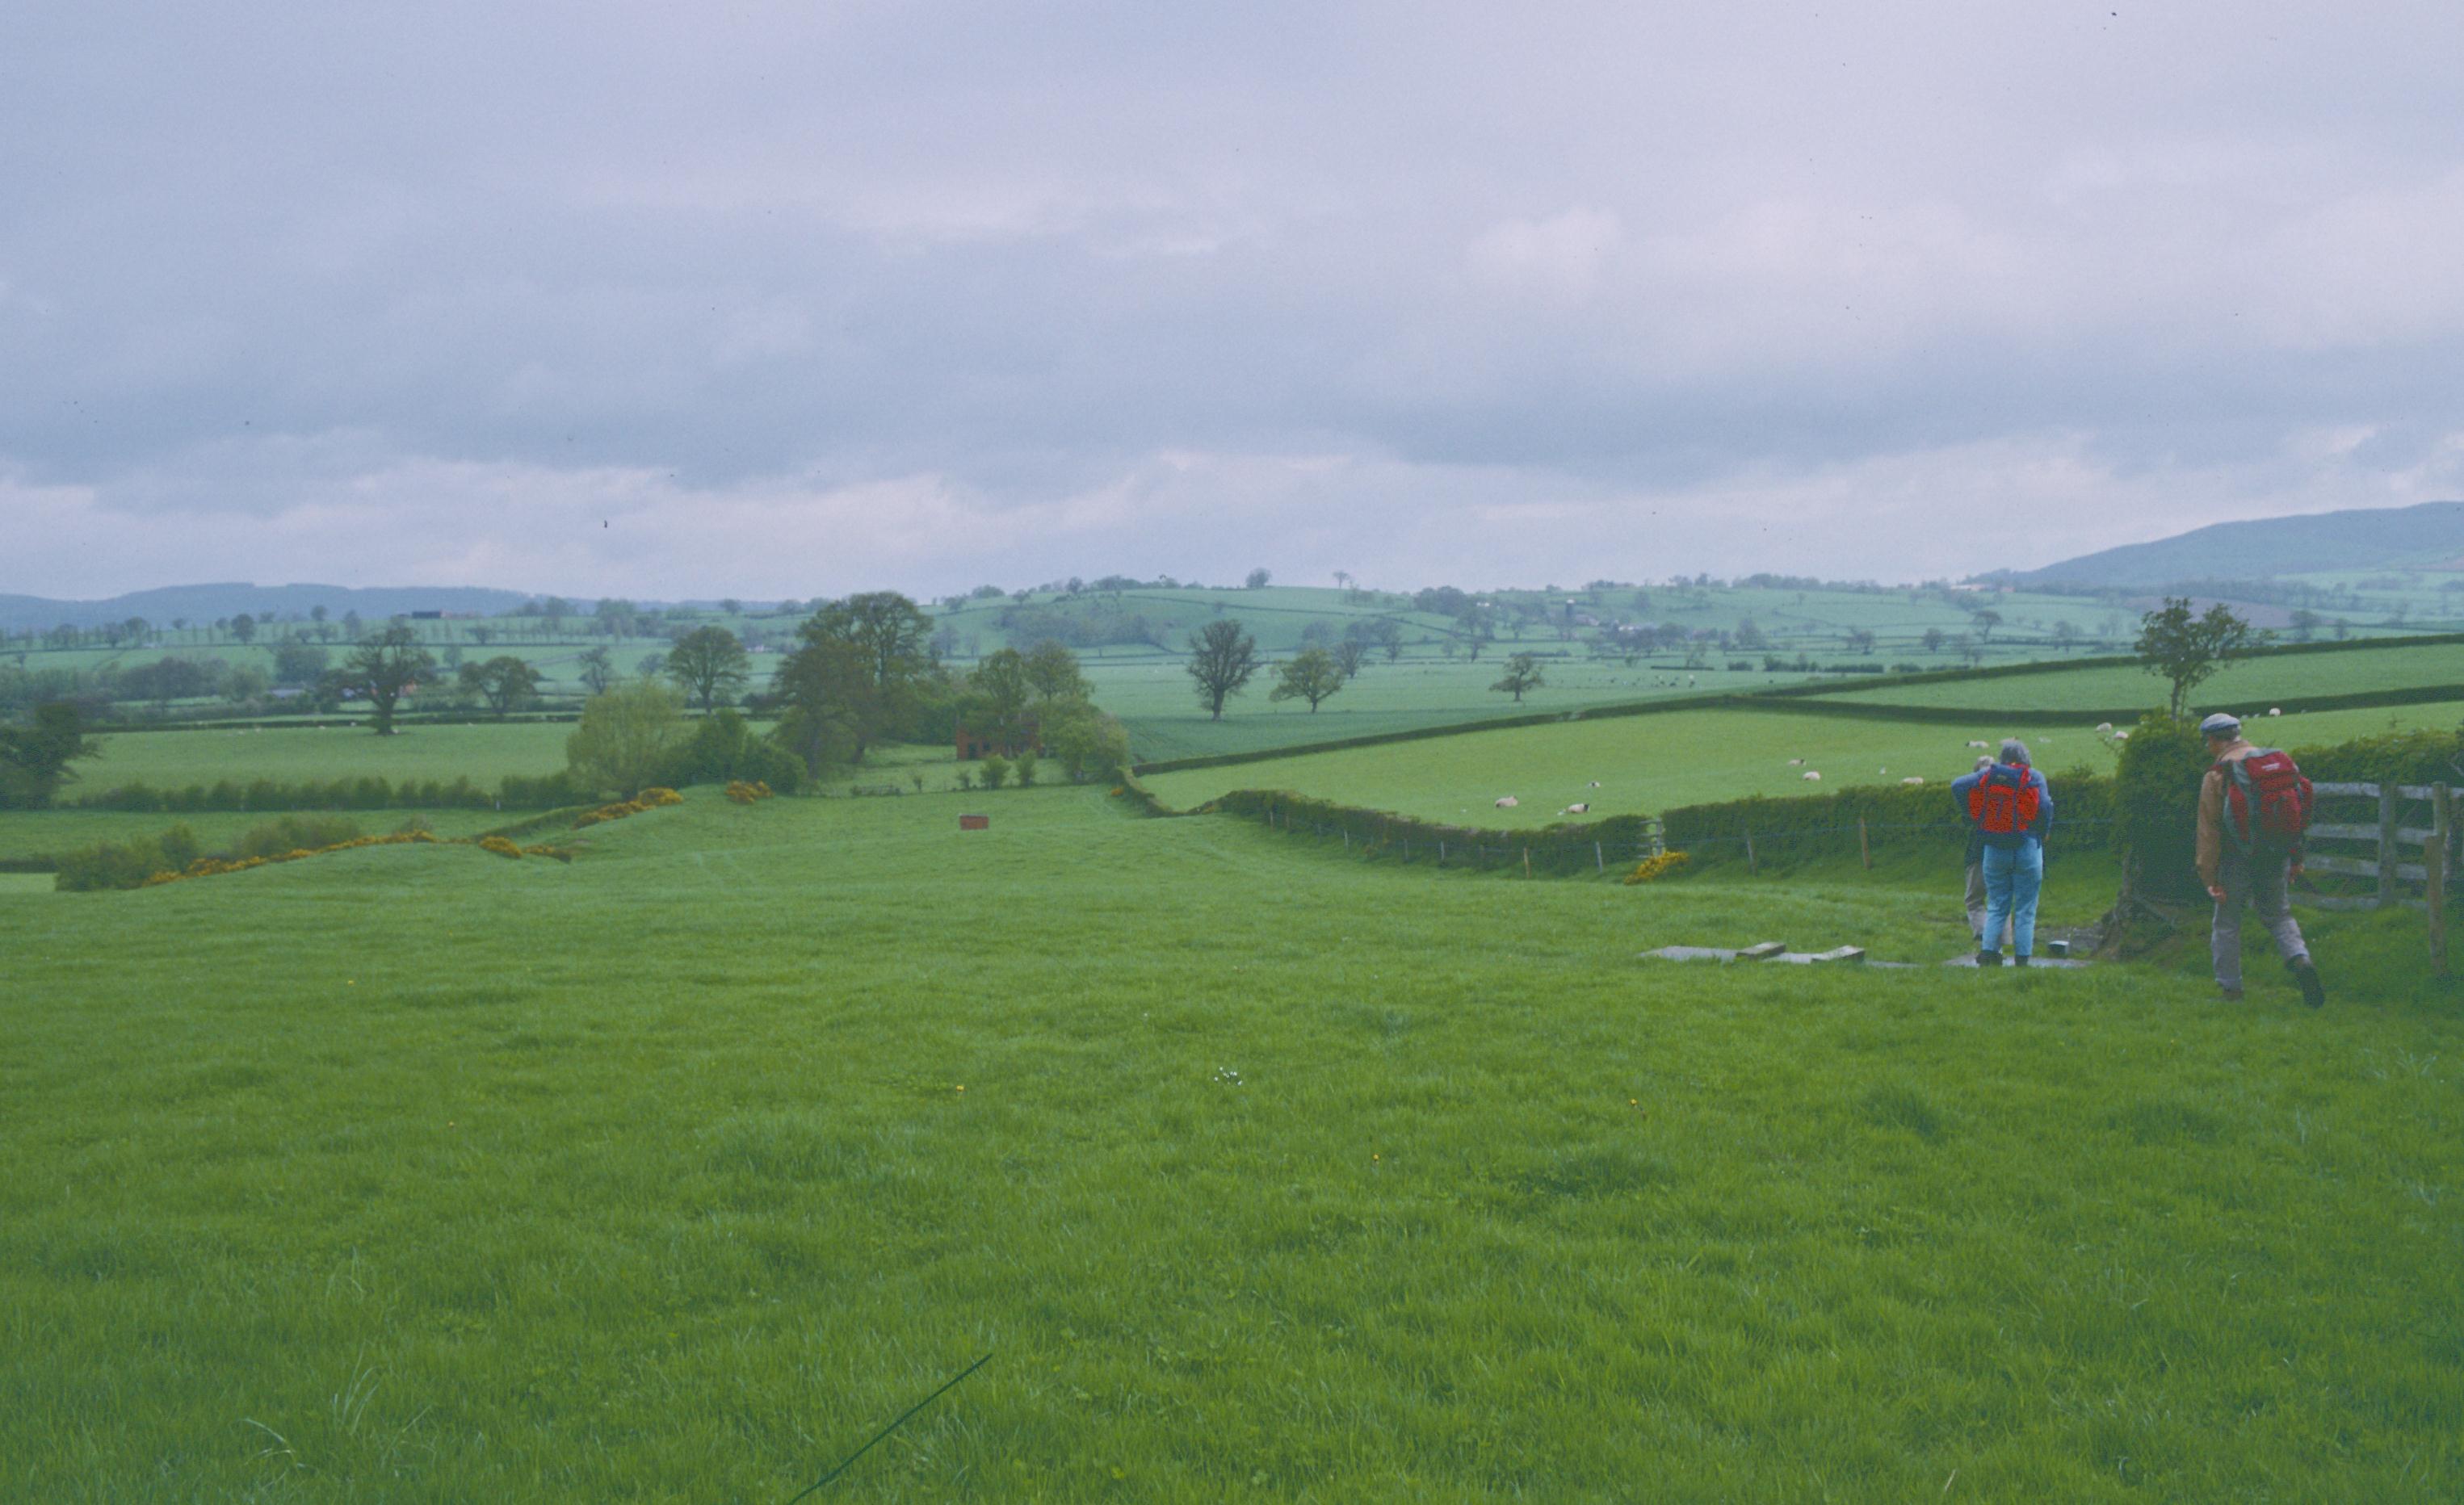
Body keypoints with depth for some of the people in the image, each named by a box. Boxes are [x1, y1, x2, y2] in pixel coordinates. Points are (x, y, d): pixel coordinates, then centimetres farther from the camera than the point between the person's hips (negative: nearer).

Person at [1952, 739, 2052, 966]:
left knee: (1996, 906, 12)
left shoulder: (1987, 775, 4)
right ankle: (2021, 959, 0)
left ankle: (1988, 952, -2)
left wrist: (1973, 818, 5)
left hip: (1994, 850, 3)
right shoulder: (2034, 777, -4)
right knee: (2025, 909, 3)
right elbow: (2045, 808, -14)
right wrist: (2043, 833, 2)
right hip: (2026, 846, -3)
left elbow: (1957, 786, -3)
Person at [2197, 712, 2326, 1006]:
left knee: (2227, 923, 9)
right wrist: (2293, 860, 18)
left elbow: (2208, 827, -11)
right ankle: (2301, 961, -11)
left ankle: (2230, 986, 12)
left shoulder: (2217, 774, -9)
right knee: (2279, 916, 15)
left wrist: (2209, 876, -9)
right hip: (2276, 856, 5)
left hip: (2237, 859, -5)